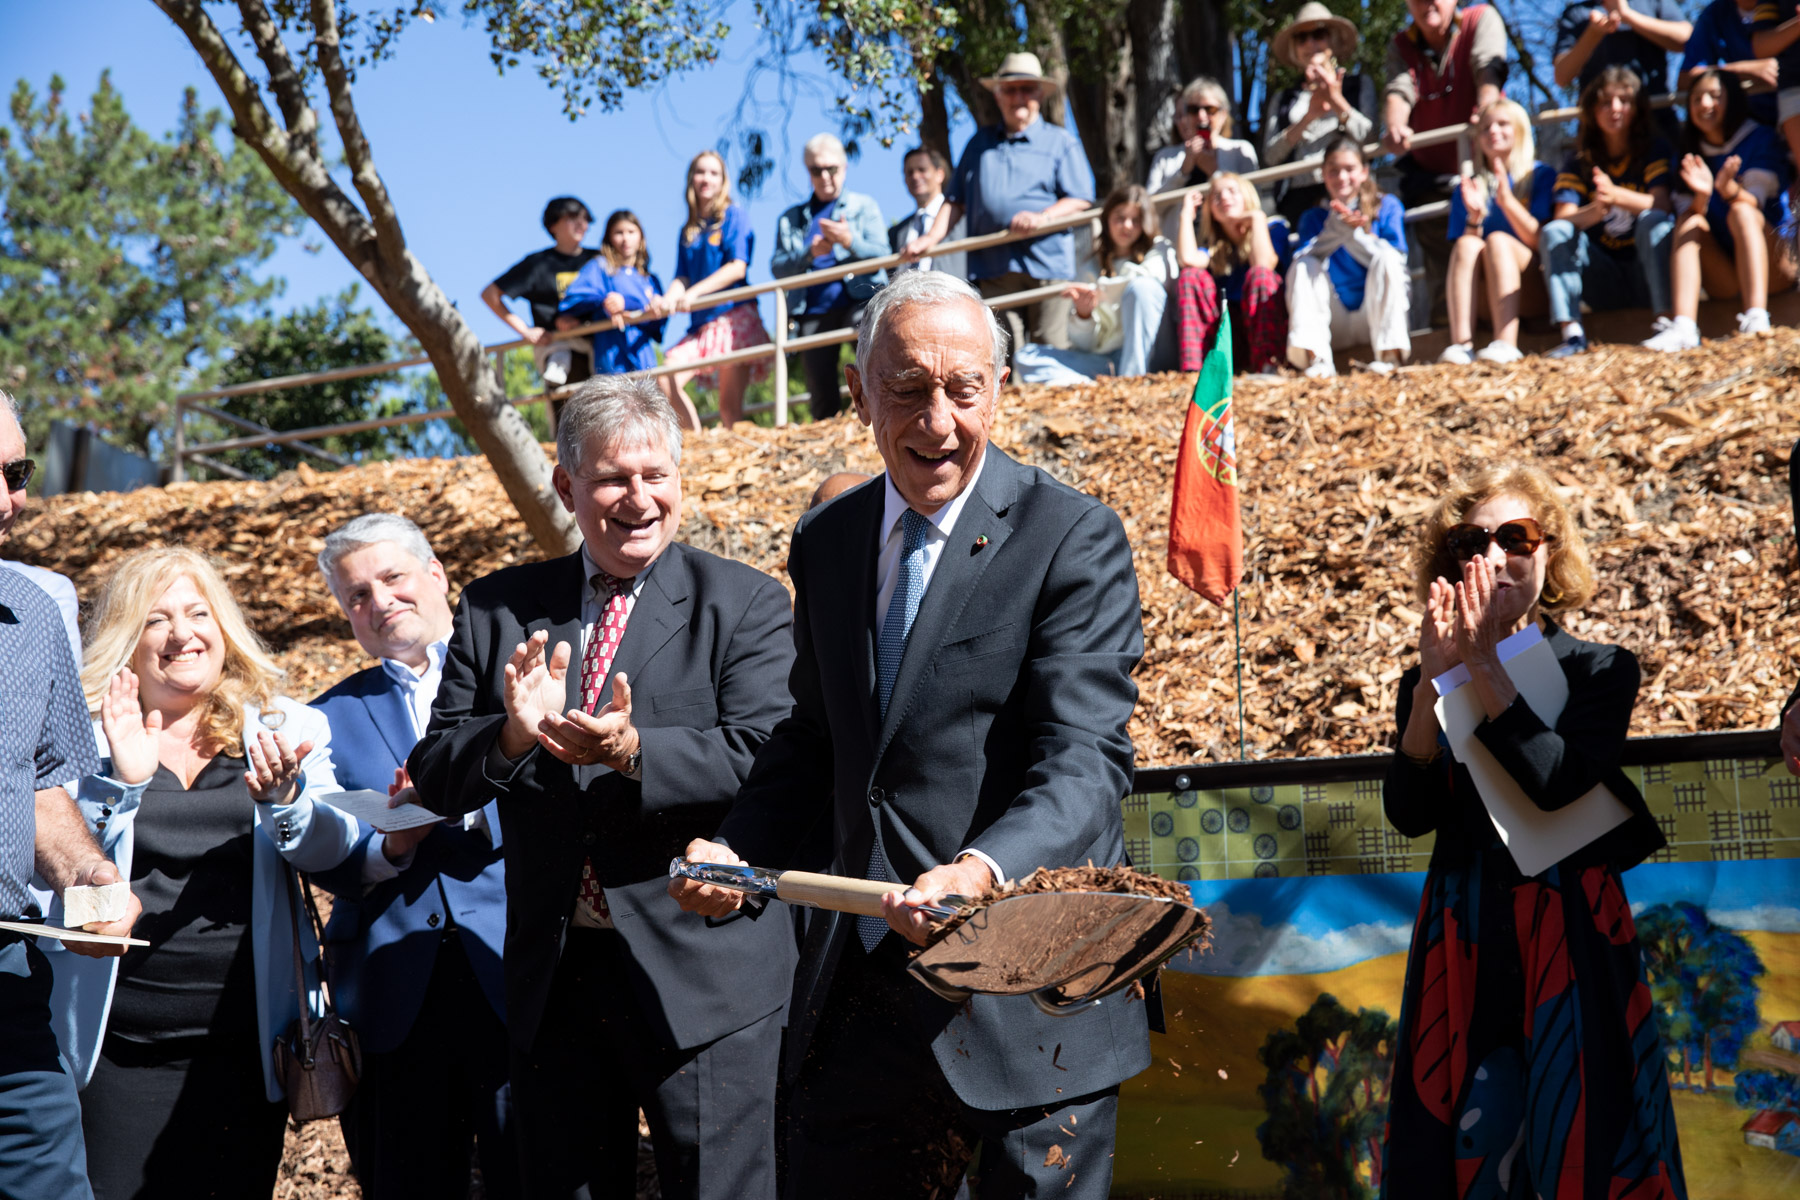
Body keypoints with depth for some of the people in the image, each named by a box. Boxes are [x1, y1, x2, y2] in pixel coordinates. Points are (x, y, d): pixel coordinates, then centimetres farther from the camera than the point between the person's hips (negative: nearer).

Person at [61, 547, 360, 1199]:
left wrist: (283, 795, -25)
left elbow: (329, 849, -5)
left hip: (246, 1046, 2)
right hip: (116, 1051, -2)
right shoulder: (87, 737, 3)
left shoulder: (285, 731, 7)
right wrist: (122, 781, -20)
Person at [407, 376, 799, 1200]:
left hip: (702, 977, -3)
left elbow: (762, 764, -14)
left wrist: (634, 750, -30)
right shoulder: (498, 609, 9)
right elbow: (435, 780, 4)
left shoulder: (746, 606, -1)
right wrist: (512, 733, -17)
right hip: (552, 978, 4)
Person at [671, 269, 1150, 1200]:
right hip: (856, 997, 6)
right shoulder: (825, 541, 11)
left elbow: (1084, 764, -18)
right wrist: (738, 851, 2)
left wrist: (984, 869, -37)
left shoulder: (1073, 539, -9)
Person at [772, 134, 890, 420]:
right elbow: (778, 268, 10)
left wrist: (850, 241, -16)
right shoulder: (791, 218, 21)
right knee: (822, 395, -4)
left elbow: (881, 255, 3)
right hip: (812, 311, 3)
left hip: (858, 301, -3)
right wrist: (810, 254, -9)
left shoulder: (864, 206, 16)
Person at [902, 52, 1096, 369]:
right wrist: (931, 238, 6)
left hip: (1047, 262, -2)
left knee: (1050, 352, -6)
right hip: (993, 268, 3)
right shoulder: (980, 143, 21)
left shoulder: (1061, 142, 12)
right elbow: (955, 199, 20)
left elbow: (1081, 199, 3)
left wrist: (1042, 217, -14)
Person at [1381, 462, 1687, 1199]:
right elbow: (1408, 815, -7)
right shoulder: (1424, 685, 7)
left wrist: (1486, 669, -19)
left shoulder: (1600, 671, 1)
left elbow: (1555, 784, -16)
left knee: (1578, 1138, -2)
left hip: (1571, 933, -2)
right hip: (1462, 941, 2)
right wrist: (1434, 681, -16)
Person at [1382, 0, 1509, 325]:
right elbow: (1398, 91, -13)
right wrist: (1395, 128, -36)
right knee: (1441, 273, 3)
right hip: (1430, 176, 3)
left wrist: (1487, 108, -41)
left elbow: (1488, 69, -20)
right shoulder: (1402, 46, 5)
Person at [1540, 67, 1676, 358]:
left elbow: (1660, 205, -16)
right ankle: (1571, 333, -31)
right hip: (1604, 284, 2)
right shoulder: (1580, 162, 6)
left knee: (1653, 221, -28)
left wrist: (1616, 195, -35)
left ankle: (1667, 320, -38)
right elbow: (1564, 218, -10)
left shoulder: (1654, 151, 1)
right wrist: (1596, 210, -33)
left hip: (1646, 271, -2)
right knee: (1553, 232, -18)